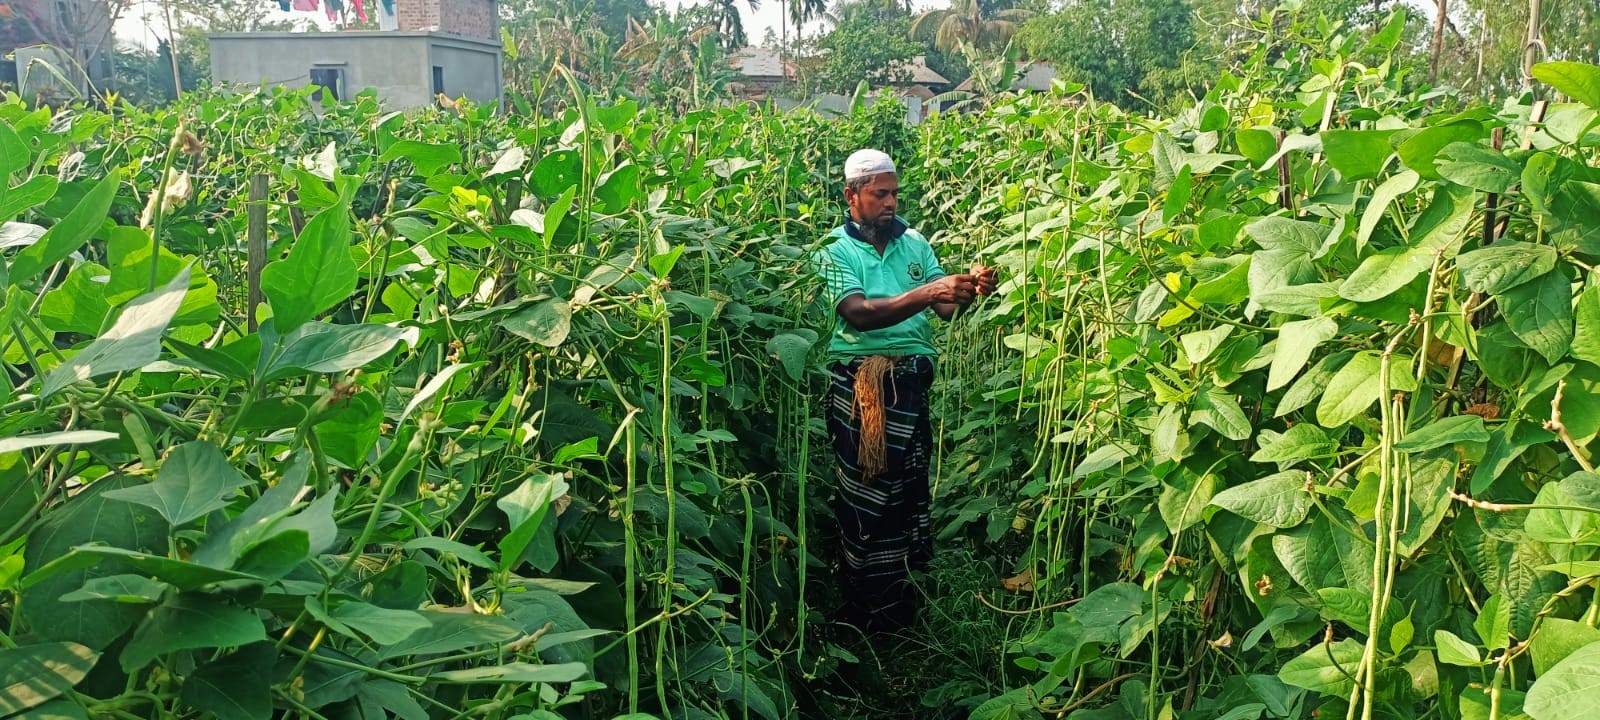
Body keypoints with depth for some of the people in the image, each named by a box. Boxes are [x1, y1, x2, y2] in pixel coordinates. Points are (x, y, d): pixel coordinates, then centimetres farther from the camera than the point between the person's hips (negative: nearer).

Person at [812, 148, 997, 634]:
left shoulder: (913, 243, 12)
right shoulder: (836, 250, -2)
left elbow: (943, 308, 4)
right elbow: (859, 314, -18)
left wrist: (970, 291, -19)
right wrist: (925, 293, -29)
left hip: (910, 382, 5)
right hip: (858, 386, -4)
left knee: (910, 487, 10)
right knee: (866, 492, 0)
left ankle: (903, 603, 26)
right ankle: (866, 616, 14)